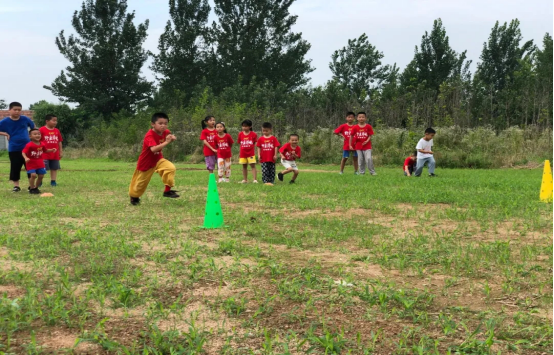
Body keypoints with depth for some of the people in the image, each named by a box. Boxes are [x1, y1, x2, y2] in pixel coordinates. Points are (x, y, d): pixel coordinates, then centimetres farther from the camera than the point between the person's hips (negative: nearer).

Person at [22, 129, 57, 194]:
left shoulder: (42, 144, 1)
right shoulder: (29, 145, -17)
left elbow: (45, 150, 19)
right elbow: (23, 152, -20)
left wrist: (52, 150, 2)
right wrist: (26, 158, -39)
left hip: (40, 163, 6)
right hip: (31, 163, -6)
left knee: (41, 176, 6)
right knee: (33, 175, -19)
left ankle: (36, 188, 25)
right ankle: (31, 188, -1)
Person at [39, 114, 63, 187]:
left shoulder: (57, 131, 9)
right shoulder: (42, 130, -7)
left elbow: (59, 142, 14)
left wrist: (61, 151, 12)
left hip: (55, 153, 5)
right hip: (45, 154, -5)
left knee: (54, 168, 8)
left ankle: (53, 181, 16)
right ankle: (39, 182, 3)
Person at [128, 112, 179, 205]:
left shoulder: (165, 132, -12)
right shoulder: (149, 135, -33)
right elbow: (153, 149, -49)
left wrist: (171, 137, -12)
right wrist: (166, 142, -53)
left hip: (158, 159, 5)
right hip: (146, 162, -5)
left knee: (171, 168, -24)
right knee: (140, 182, 13)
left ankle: (167, 190, -14)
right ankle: (134, 197, 43)